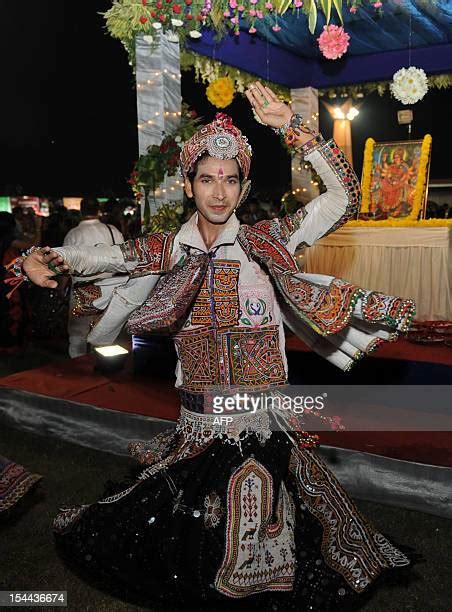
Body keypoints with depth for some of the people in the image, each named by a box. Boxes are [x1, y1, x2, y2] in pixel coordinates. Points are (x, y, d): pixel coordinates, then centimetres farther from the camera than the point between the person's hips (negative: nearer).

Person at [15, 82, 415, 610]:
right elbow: (99, 257, -1)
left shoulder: (265, 241, -5)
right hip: (197, 427, 2)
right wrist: (43, 261, -21)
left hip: (264, 428, -2)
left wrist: (292, 127, -16)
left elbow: (344, 196, -10)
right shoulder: (169, 250, 1)